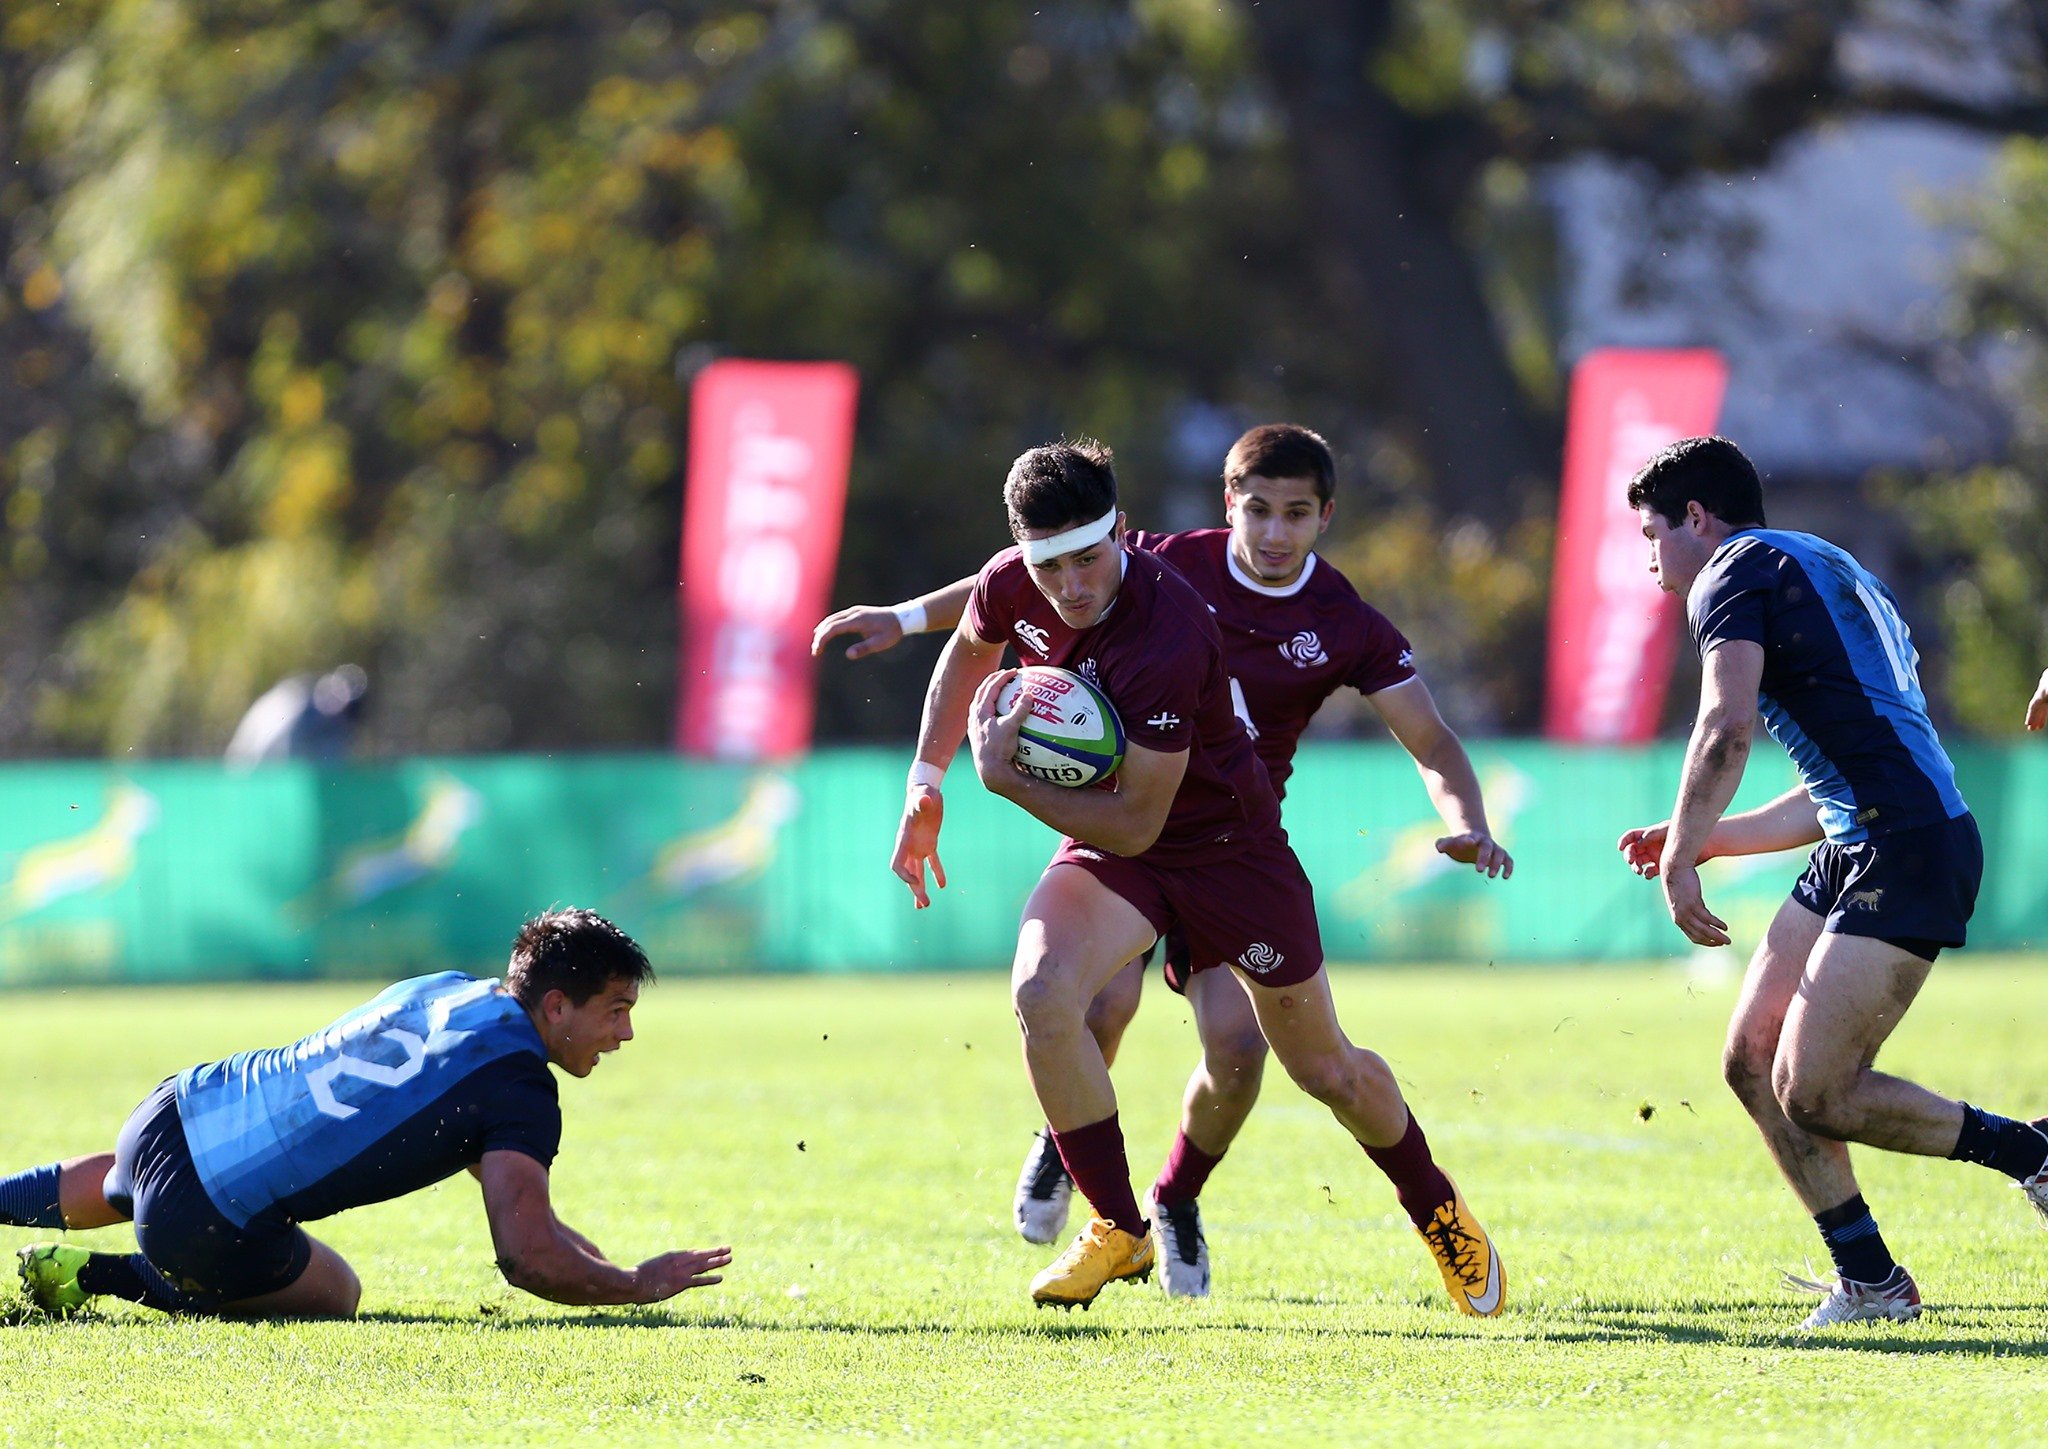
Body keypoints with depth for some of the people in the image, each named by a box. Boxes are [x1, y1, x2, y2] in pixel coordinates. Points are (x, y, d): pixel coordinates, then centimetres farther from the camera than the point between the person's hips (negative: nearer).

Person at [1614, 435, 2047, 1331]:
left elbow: (1726, 730, -18)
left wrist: (1678, 861, -10)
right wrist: (1701, 842, 29)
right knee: (1753, 1063, 7)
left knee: (1814, 1093, -12)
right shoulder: (1832, 577, 27)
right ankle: (1869, 1280, 8)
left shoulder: (1735, 573, -3)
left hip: (1909, 853, -10)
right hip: (1855, 851, 10)